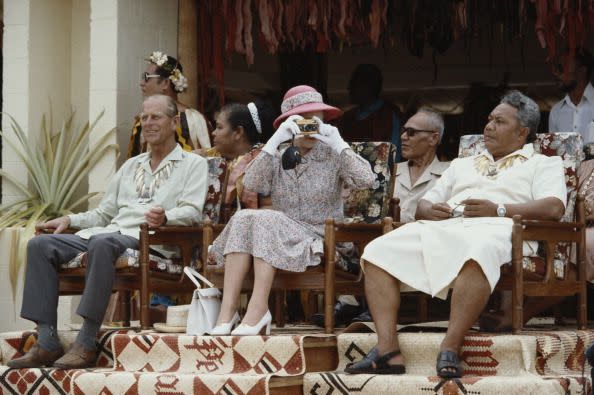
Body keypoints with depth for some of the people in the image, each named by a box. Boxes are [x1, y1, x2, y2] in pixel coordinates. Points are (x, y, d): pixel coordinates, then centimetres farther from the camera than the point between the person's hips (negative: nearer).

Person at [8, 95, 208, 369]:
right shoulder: (131, 166, 31)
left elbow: (192, 212, -4)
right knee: (40, 245, -15)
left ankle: (86, 344, -40)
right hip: (111, 231, 7)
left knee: (102, 243, -41)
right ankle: (46, 342, -23)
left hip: (147, 240, -7)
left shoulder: (192, 164, 12)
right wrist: (70, 220, 13)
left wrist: (165, 217, -26)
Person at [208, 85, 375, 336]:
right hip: (277, 236, 3)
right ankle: (227, 310, -34)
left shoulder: (332, 158, 6)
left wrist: (339, 144, -14)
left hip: (316, 242, -3)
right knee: (243, 218, -26)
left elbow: (366, 180, -12)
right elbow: (251, 184, -7)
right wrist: (274, 142, -14)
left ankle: (257, 310, -36)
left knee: (266, 220, -29)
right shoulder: (279, 159, 13)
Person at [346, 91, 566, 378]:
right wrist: (431, 211, 5)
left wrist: (499, 209, -11)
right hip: (441, 227, 5)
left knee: (478, 252, -44)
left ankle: (450, 348, -42)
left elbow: (554, 207, 1)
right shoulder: (462, 165, 38)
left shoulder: (543, 164, 21)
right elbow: (423, 205, 32)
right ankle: (387, 350, -31)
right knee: (378, 251, -21)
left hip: (492, 227, -5)